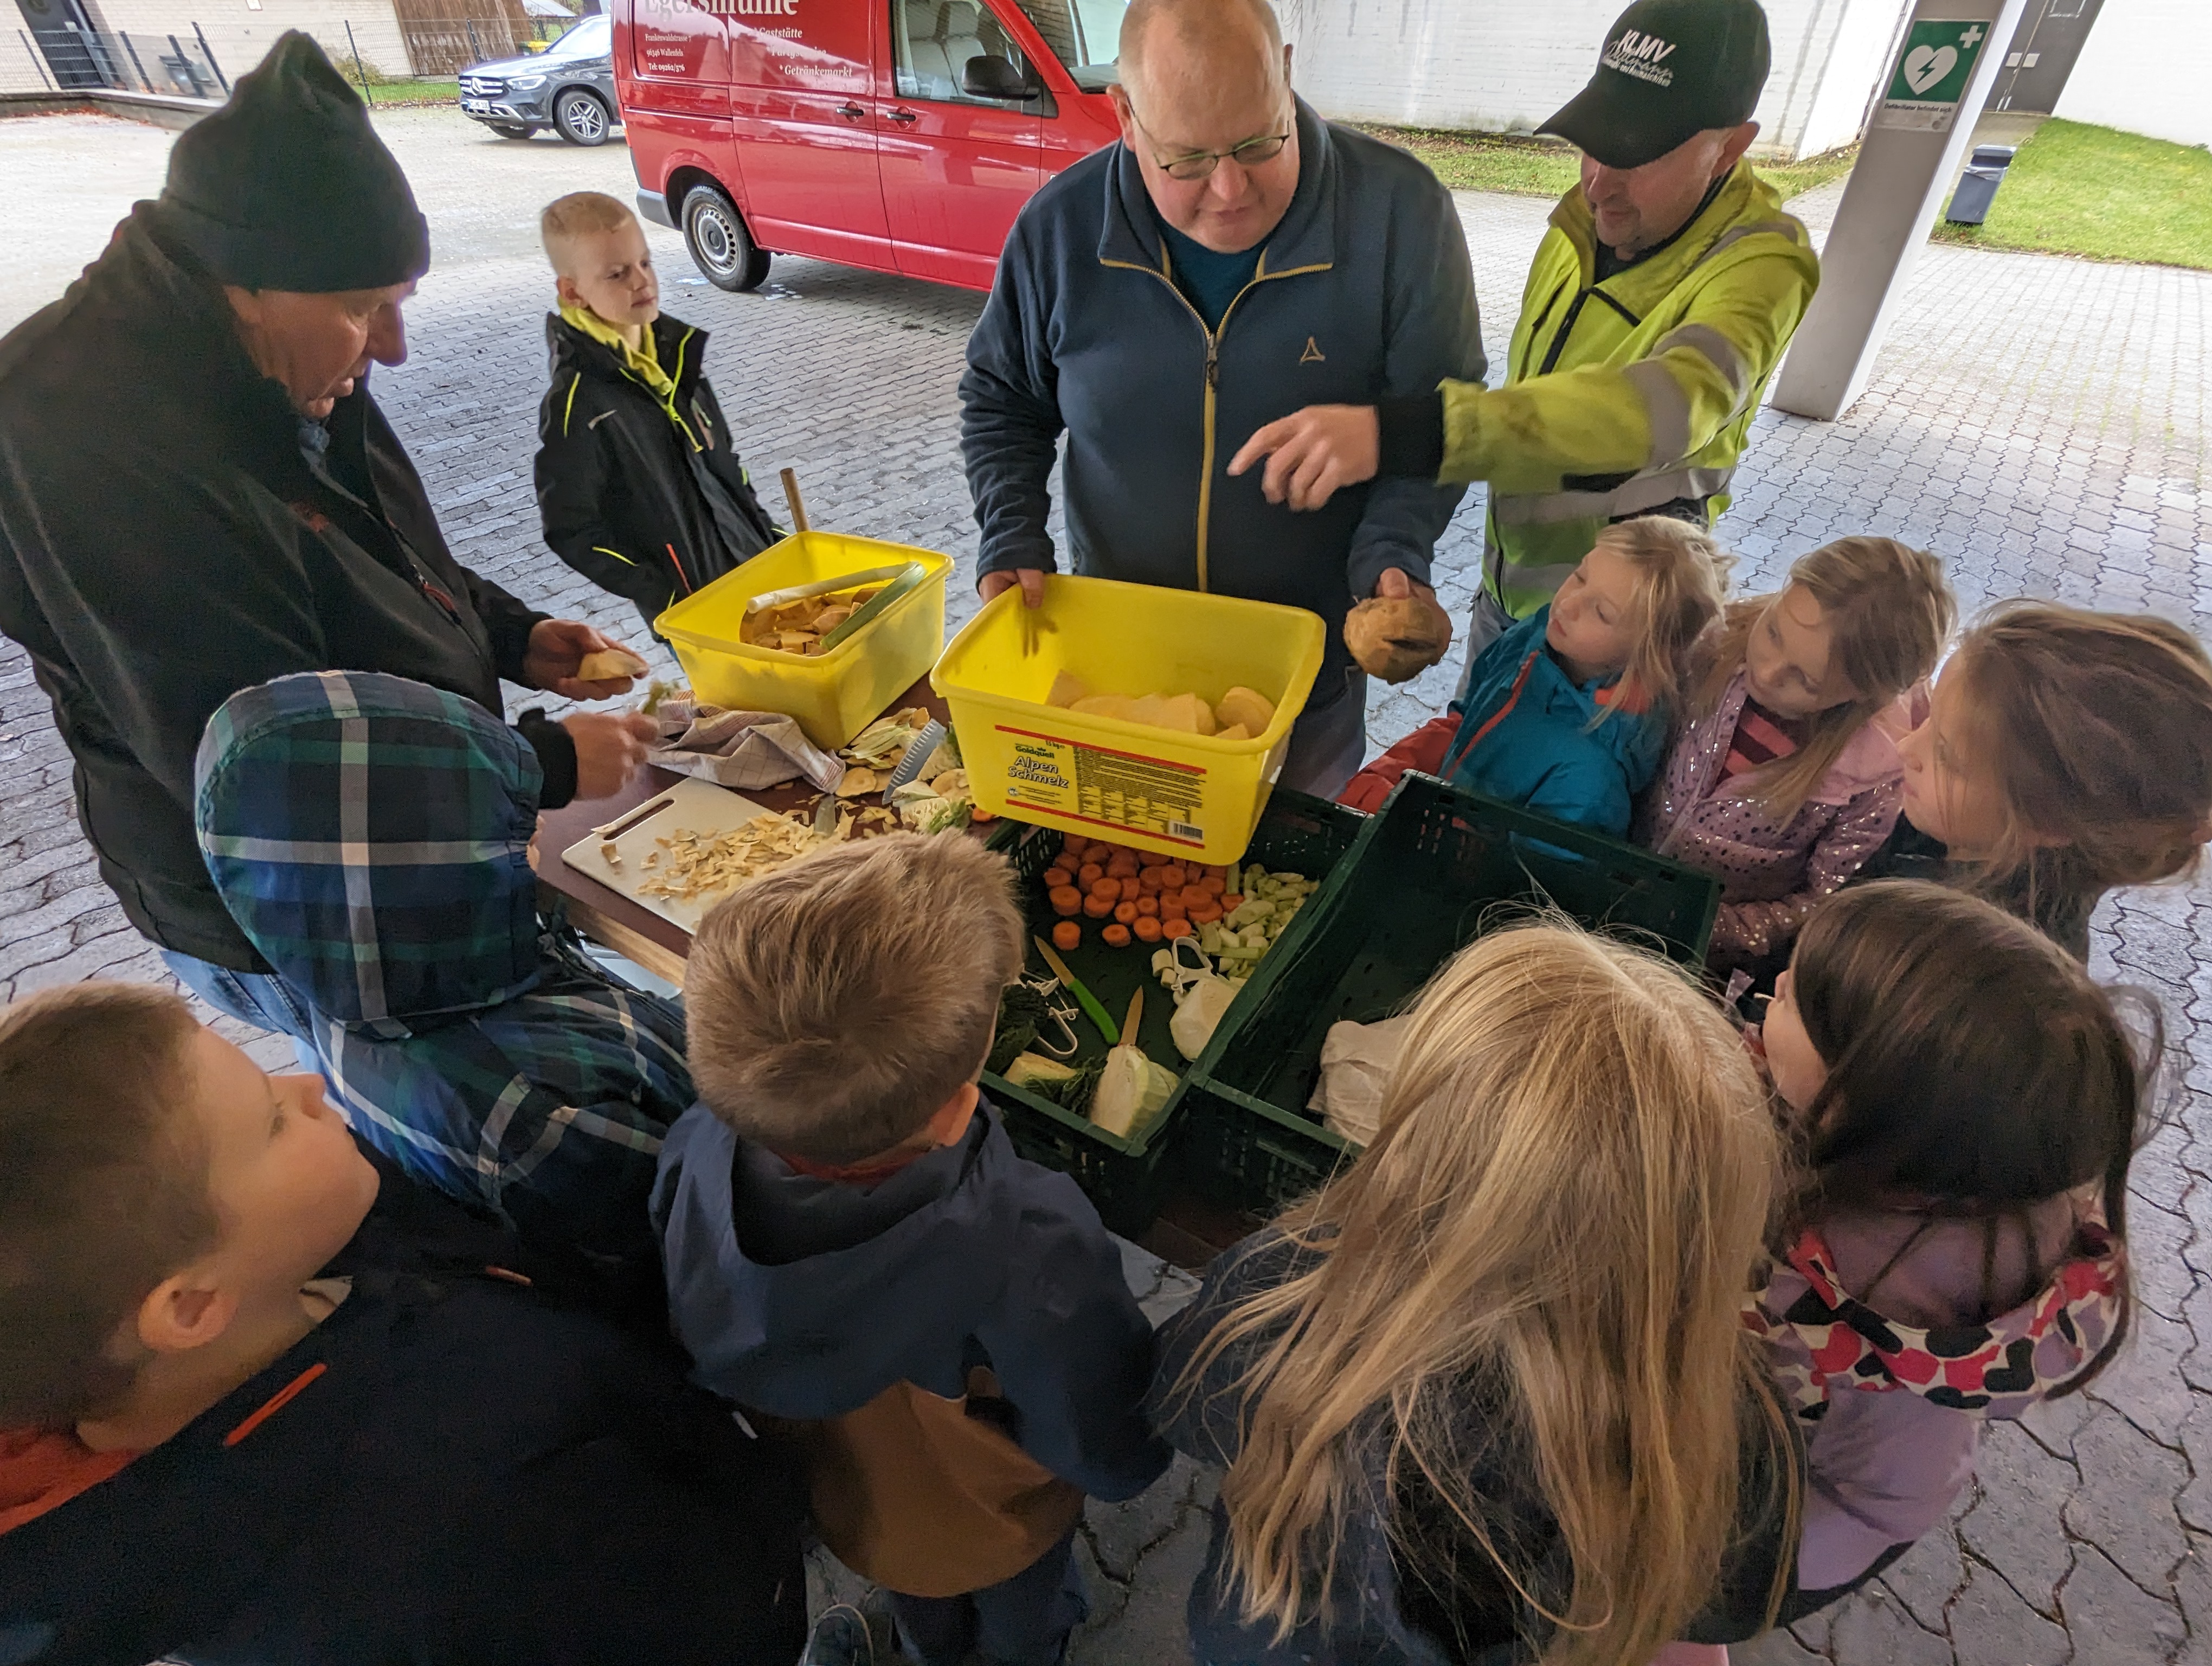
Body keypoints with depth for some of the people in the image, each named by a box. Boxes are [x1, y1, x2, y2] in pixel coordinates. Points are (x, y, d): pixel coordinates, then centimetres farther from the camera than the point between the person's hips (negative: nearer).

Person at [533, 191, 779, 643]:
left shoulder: (675, 352, 6)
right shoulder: (576, 402, -15)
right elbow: (571, 530, -13)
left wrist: (767, 535, 12)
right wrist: (665, 602, -16)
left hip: (753, 563, 7)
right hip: (691, 604, -6)